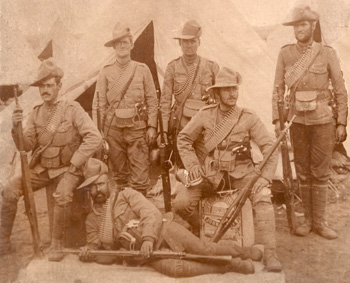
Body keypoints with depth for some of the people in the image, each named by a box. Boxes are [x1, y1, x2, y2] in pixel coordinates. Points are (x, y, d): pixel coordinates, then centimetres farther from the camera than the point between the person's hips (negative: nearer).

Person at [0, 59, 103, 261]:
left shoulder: (72, 109, -8)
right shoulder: (36, 113, 4)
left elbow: (94, 138, -17)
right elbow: (26, 146, -2)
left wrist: (74, 165, -17)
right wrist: (17, 128, -21)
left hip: (67, 169, -4)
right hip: (41, 169, 4)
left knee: (63, 195, -33)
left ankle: (57, 245, -13)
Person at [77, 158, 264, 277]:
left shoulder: (127, 195, 3)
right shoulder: (92, 220, 14)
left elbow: (152, 214, -9)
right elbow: (105, 255, 14)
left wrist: (148, 239, -25)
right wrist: (88, 252, -8)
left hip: (163, 232, -2)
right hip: (151, 252, 2)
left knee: (204, 250, -15)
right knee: (173, 268, -28)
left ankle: (242, 252, 13)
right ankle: (228, 266, -15)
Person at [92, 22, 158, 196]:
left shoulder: (142, 70, 5)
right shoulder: (106, 72, 7)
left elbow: (152, 100, 5)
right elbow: (99, 103, 4)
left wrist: (152, 126, -3)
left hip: (137, 128, -1)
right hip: (113, 128, 1)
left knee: (140, 174, -3)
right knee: (119, 173, 10)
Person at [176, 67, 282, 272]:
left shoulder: (249, 118, -2)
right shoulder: (205, 115, 2)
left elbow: (269, 147, -6)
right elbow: (184, 138, 11)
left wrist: (265, 178, -18)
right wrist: (192, 165, -3)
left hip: (241, 174, -1)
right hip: (211, 175, 2)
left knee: (263, 197, -31)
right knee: (182, 203, -18)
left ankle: (270, 254, -25)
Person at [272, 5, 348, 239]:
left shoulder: (327, 53, -1)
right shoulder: (286, 54, 3)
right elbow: (278, 88, 4)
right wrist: (277, 119, -4)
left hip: (323, 119, -1)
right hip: (297, 120, 2)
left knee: (321, 172, 2)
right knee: (303, 172, 8)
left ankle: (320, 221, 13)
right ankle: (308, 220, 19)